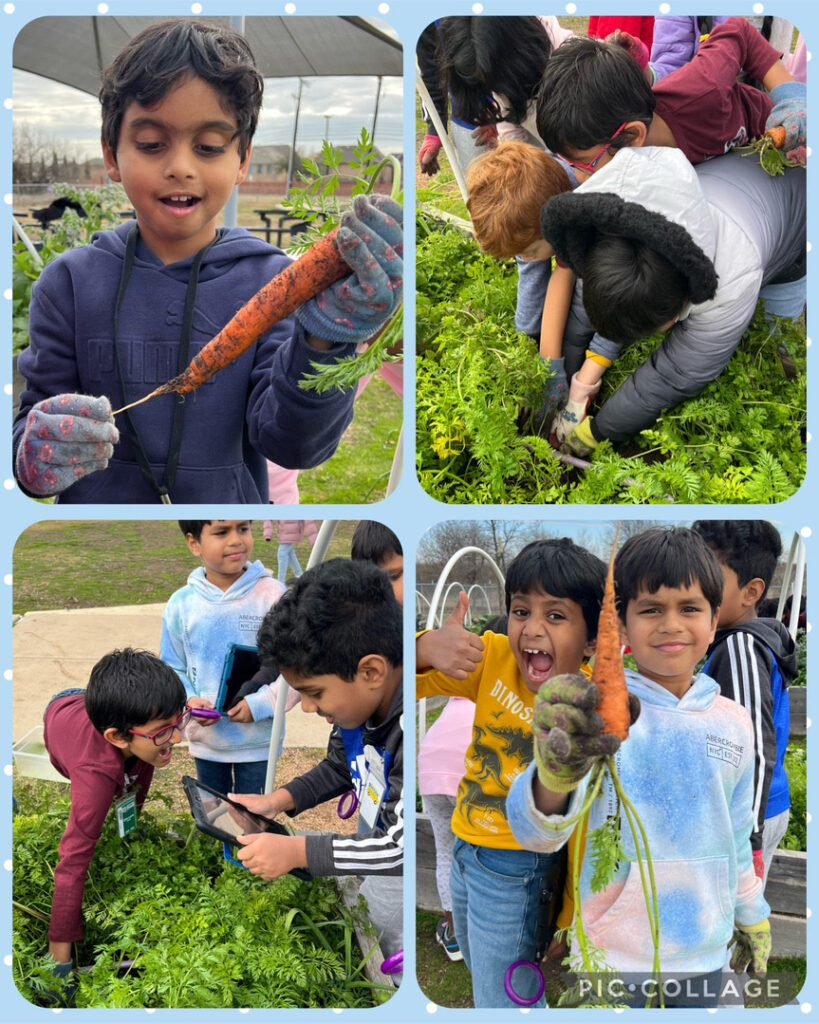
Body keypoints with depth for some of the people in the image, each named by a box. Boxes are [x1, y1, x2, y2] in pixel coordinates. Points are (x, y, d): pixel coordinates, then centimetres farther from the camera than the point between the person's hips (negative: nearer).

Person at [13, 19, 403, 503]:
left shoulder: (274, 282, -10)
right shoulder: (72, 281, -7)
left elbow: (288, 441, -18)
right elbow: (34, 417, -6)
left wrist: (322, 341, -36)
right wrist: (36, 455, -28)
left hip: (229, 502, 0)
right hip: (96, 504, 1)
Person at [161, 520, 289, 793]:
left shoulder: (272, 595, -14)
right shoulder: (181, 604, -6)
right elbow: (172, 668, 4)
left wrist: (260, 704, -20)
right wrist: (188, 700, -14)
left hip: (258, 740, -3)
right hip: (205, 738, 3)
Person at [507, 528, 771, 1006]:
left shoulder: (734, 723, -1)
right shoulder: (602, 715, -16)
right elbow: (535, 831, -32)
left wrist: (752, 916, 21)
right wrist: (556, 775, -52)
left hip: (706, 953, 4)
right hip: (615, 954, -4)